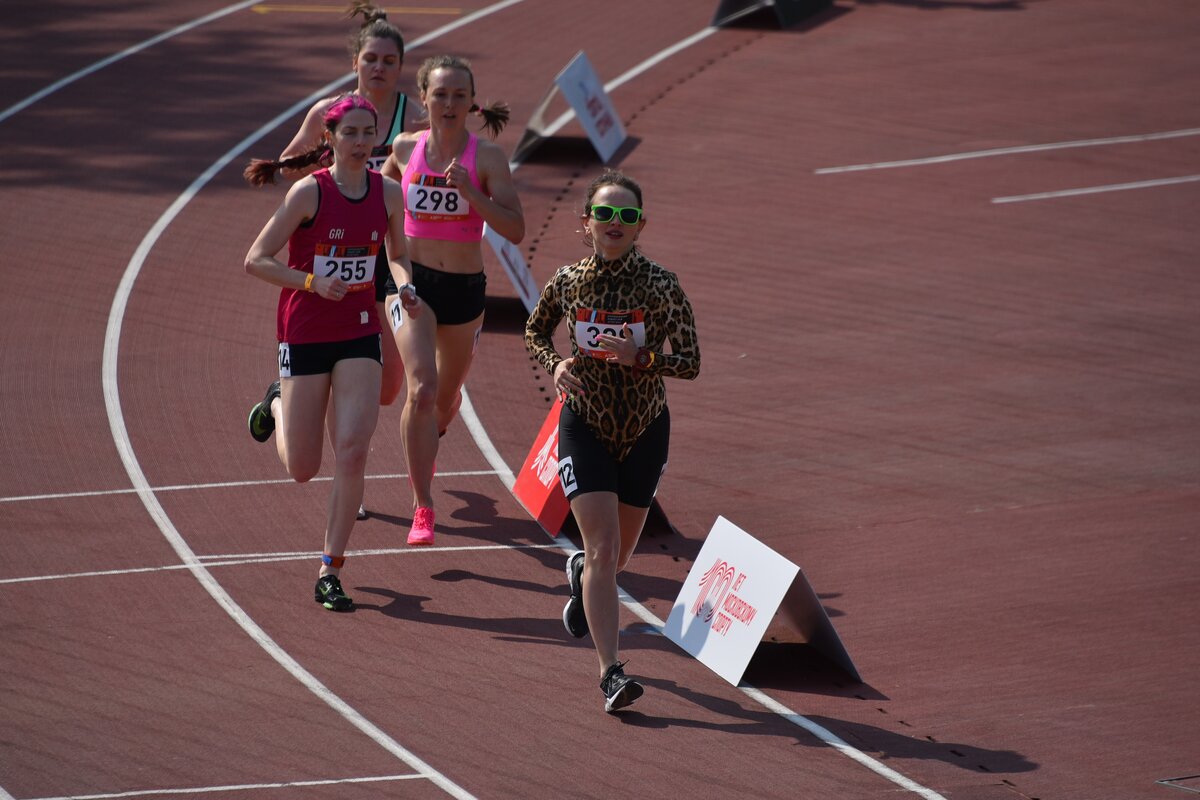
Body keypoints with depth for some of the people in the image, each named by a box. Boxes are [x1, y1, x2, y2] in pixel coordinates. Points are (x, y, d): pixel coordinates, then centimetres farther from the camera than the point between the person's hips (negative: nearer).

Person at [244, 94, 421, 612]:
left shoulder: (388, 193, -1)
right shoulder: (309, 192, -13)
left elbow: (398, 254, 17)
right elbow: (256, 260, -10)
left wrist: (406, 289, -5)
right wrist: (313, 282, -23)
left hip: (359, 336, 3)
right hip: (304, 333, -3)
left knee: (352, 453, -11)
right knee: (302, 469, 7)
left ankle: (330, 572, -1)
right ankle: (276, 405, 42)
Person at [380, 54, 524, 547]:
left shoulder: (487, 157, -9)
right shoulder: (405, 149, -2)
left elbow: (515, 230, -16)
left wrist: (470, 191, -28)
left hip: (465, 288, 1)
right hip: (412, 281, -1)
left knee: (447, 396, 21)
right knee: (421, 389, -20)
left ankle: (426, 444, 57)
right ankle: (422, 507, -15)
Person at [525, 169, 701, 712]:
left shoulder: (661, 286, -13)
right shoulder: (568, 282, -8)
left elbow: (690, 363, -12)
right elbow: (535, 332, 11)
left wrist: (641, 357, -30)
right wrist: (554, 364, -10)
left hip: (645, 430, 1)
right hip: (585, 427, -1)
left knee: (618, 553, 17)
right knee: (603, 548, -14)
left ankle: (582, 576, 55)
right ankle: (610, 673, -14)